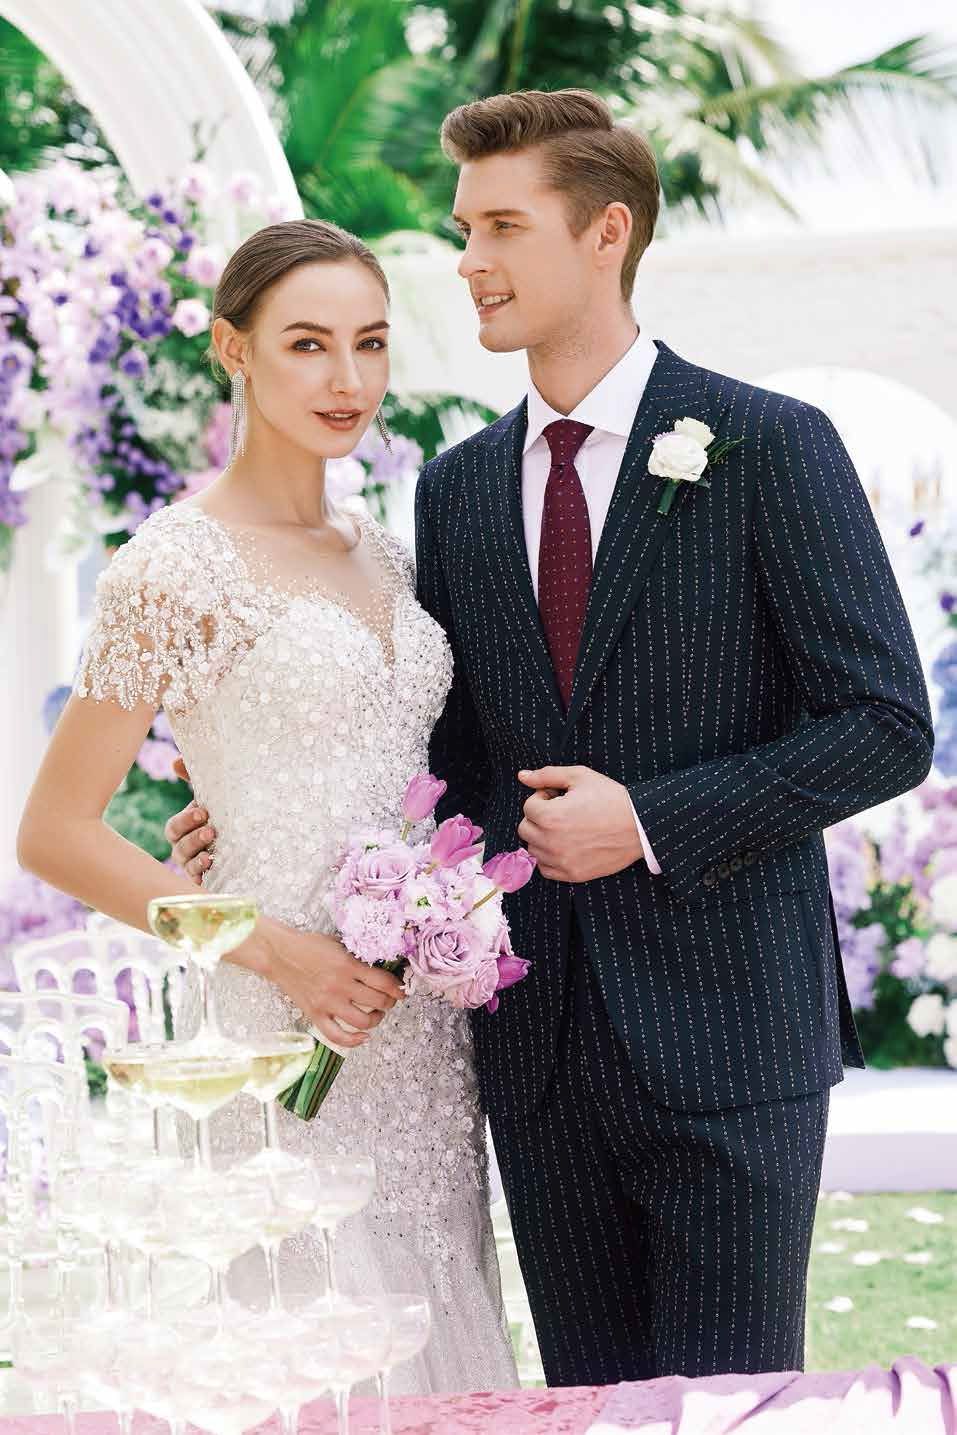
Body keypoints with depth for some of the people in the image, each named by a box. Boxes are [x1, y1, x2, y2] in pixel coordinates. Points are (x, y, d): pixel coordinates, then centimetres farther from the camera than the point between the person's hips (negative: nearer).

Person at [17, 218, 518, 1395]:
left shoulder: (381, 557, 12)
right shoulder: (178, 566, -10)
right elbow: (56, 833, -11)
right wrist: (273, 951, -16)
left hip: (419, 1024, 7)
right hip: (283, 1033, -7)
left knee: (429, 1344, 11)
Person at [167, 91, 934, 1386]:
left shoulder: (771, 448, -6)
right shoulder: (455, 488, 11)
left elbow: (886, 724, -9)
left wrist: (653, 820, -15)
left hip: (725, 1031, -5)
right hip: (540, 1045, 5)